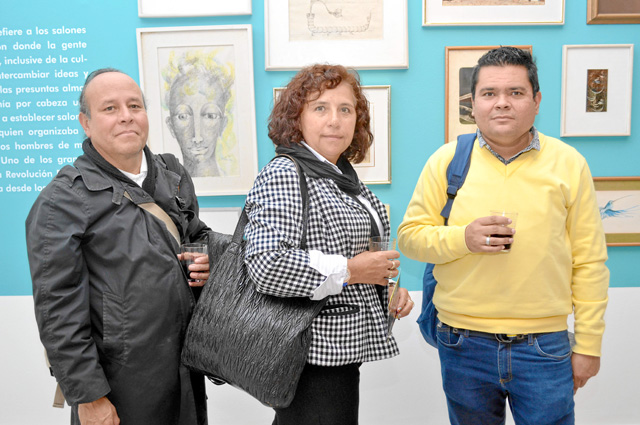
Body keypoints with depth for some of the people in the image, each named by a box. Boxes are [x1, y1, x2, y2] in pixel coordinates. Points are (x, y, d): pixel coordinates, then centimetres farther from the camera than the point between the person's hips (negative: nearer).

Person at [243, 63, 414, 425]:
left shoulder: (344, 176, 12)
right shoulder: (283, 175, -16)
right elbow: (266, 266, -28)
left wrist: (388, 288, 7)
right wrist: (351, 271, -20)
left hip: (343, 348, 9)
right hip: (315, 354, -9)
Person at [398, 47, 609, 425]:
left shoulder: (569, 164, 0)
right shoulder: (446, 160, 0)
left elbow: (590, 262, 2)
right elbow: (410, 235, 0)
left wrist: (588, 344, 2)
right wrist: (463, 238, -18)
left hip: (544, 347, 0)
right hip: (464, 345, 1)